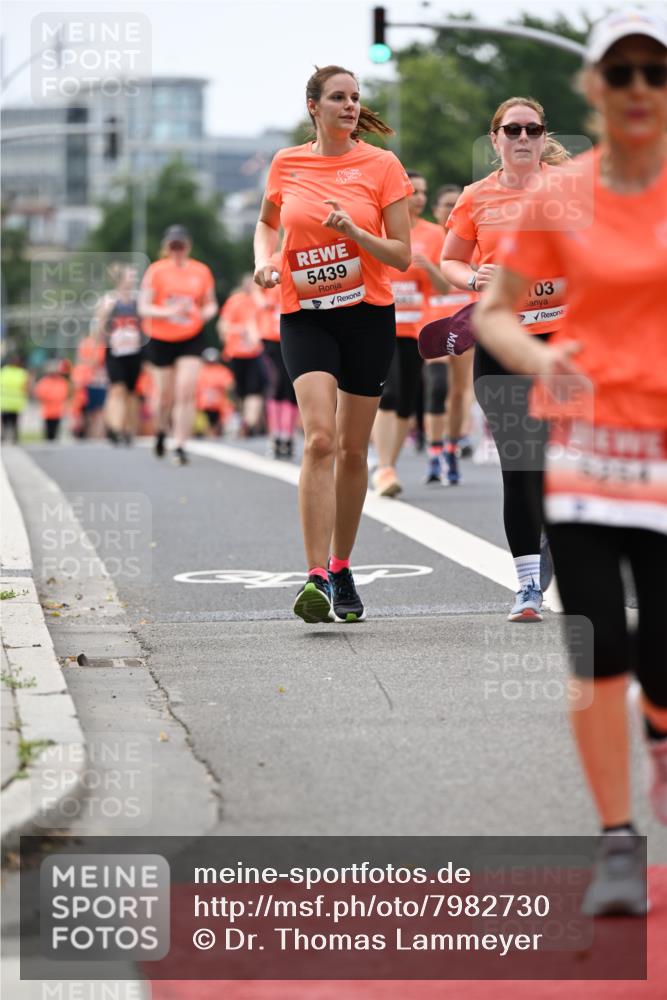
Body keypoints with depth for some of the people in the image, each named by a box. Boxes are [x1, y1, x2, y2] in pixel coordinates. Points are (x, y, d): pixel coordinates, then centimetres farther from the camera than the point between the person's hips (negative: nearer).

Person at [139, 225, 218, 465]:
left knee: (186, 392, -14)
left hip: (192, 339, 1)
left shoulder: (201, 271, 3)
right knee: (165, 395, 7)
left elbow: (211, 304, 14)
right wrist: (168, 312, -24)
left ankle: (179, 446, -10)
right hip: (161, 339, -1)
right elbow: (143, 308, -7)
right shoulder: (156, 271, -4)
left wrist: (206, 313, -10)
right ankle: (161, 431, 39)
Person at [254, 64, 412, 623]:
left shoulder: (382, 166, -2)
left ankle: (342, 569, 25)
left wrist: (353, 232, -19)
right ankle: (316, 578, -21)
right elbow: (267, 222, 23)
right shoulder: (287, 164, 3)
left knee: (353, 450, 7)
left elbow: (402, 256, -3)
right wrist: (264, 260, 3)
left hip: (368, 314, 0)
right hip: (304, 316, 0)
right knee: (319, 438, -18)